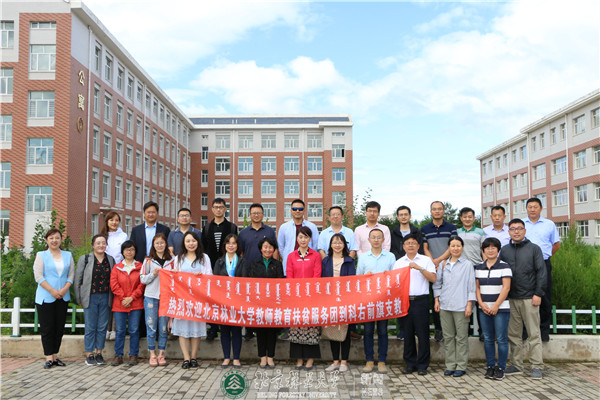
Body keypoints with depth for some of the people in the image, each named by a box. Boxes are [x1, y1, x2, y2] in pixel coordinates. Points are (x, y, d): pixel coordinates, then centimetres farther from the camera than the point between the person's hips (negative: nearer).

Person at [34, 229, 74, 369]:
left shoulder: (68, 256, 11)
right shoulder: (41, 256, 2)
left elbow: (71, 274, 7)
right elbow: (38, 276, -7)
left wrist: (64, 289, -9)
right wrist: (52, 291, -14)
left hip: (63, 297, 3)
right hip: (45, 297, -3)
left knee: (59, 327, 5)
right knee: (47, 328, -2)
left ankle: (55, 356, 13)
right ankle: (49, 358, 3)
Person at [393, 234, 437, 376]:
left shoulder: (426, 260, 6)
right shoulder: (398, 262, 13)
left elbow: (433, 279, -4)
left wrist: (420, 268, -14)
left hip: (421, 300, -2)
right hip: (404, 300, 3)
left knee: (422, 333, -1)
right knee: (407, 333, 7)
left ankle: (422, 365, 10)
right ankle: (410, 364, 17)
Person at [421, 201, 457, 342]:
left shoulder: (451, 228, 7)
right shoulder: (424, 229, 8)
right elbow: (425, 249, 5)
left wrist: (439, 259, -13)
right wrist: (433, 263, -10)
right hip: (432, 268, 1)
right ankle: (438, 329, 9)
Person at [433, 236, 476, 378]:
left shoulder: (467, 264, 0)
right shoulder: (443, 264, 11)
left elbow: (471, 286, -1)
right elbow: (437, 283, 15)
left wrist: (469, 304, -6)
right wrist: (437, 300, 7)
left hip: (461, 306, -4)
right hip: (444, 305, 4)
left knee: (461, 337, 1)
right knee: (448, 336, 8)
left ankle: (461, 366, 10)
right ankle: (450, 365, 16)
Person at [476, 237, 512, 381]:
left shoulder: (504, 266, -3)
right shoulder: (479, 267, 11)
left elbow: (506, 288, -8)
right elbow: (477, 287, 11)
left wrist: (496, 306, -13)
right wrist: (481, 304, -3)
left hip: (501, 308, -4)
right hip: (484, 309, 4)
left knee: (501, 339, -2)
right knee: (488, 339, 7)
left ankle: (500, 368, 7)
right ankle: (490, 366, 16)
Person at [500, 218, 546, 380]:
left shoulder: (534, 249, 3)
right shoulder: (504, 250, 11)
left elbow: (541, 272, -1)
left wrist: (538, 294, -8)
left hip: (529, 298, -3)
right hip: (510, 298, 3)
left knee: (534, 333, 0)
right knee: (513, 334, 8)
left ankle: (536, 366, 7)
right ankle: (516, 365, 17)